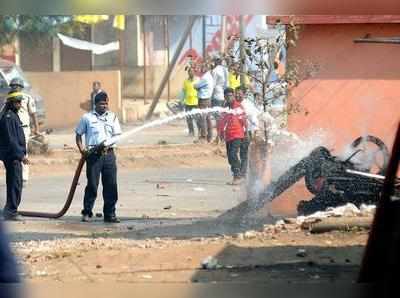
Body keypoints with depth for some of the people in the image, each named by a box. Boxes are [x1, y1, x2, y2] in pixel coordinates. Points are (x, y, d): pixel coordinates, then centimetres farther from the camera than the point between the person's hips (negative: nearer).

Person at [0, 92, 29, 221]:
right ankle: (11, 212, -6)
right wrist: (21, 155, -22)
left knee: (14, 184, 15)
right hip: (12, 156, -10)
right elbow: (11, 139, -22)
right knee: (15, 184, -9)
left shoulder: (14, 116, 15)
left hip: (15, 156, 10)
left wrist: (21, 154, 21)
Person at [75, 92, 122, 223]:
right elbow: (78, 135, 11)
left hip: (108, 154, 2)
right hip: (93, 155, -2)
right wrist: (81, 149, -4)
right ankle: (86, 213, 9)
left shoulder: (112, 117, 12)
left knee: (111, 185, 0)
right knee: (92, 185, -2)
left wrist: (107, 142, -12)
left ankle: (110, 214, 7)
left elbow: (117, 136, 7)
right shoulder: (87, 117, 6)